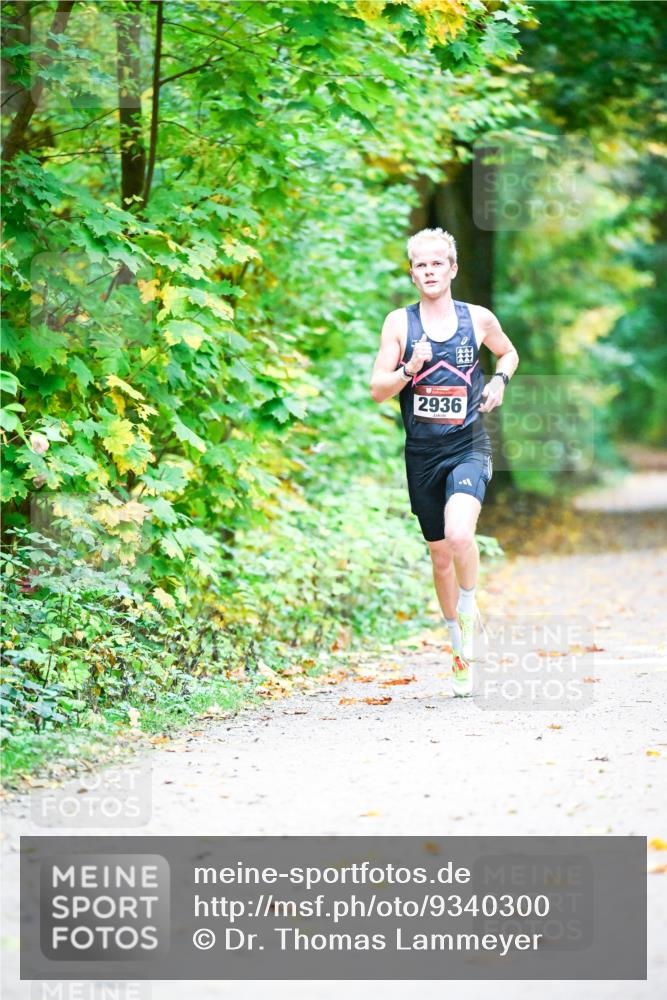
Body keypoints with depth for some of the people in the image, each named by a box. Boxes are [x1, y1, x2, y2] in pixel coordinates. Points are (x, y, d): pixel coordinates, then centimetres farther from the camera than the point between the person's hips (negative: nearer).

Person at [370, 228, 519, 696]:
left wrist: (500, 380, 1)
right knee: (440, 554, 11)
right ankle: (461, 647, 29)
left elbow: (509, 353, 22)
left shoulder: (478, 318, 2)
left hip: (469, 447, -2)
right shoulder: (399, 322, 1)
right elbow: (378, 389, -1)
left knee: (459, 534, -27)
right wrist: (409, 369, -20)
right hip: (423, 452, 2)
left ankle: (470, 609, 2)